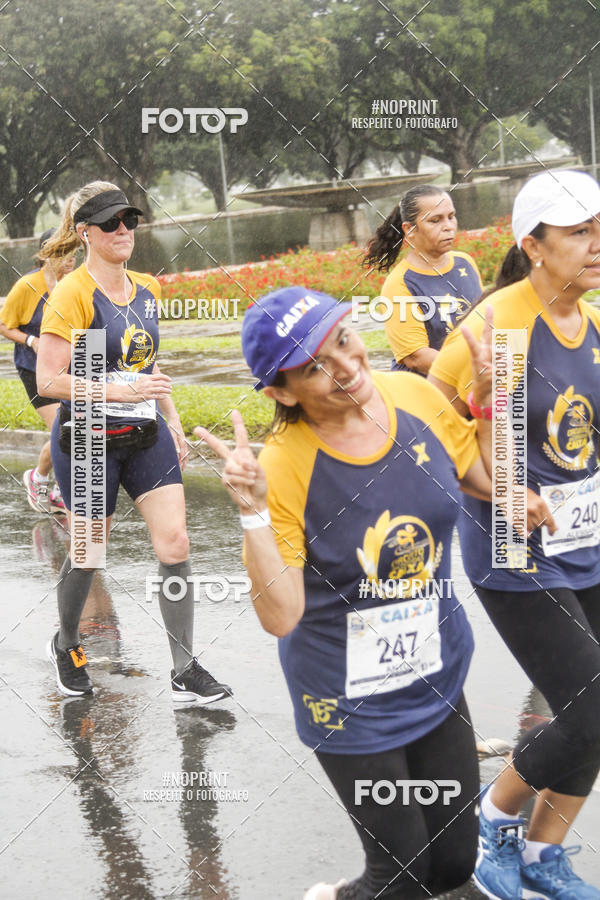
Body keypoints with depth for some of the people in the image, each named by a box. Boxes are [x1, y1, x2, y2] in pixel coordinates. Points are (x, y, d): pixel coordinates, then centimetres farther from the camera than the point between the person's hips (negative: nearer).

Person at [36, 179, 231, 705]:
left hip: (146, 435, 5)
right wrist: (122, 390, -24)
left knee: (175, 543, -5)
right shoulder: (72, 295, -15)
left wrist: (173, 421, 18)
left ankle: (185, 673, 1)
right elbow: (48, 381, -18)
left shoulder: (146, 289, 7)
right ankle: (66, 645, 37)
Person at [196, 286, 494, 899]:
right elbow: (281, 616, -24)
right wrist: (253, 511, -34)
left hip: (436, 677, 5)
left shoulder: (414, 395, -9)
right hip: (348, 704, -5)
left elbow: (491, 480, 8)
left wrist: (487, 391, -4)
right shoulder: (285, 466, -23)